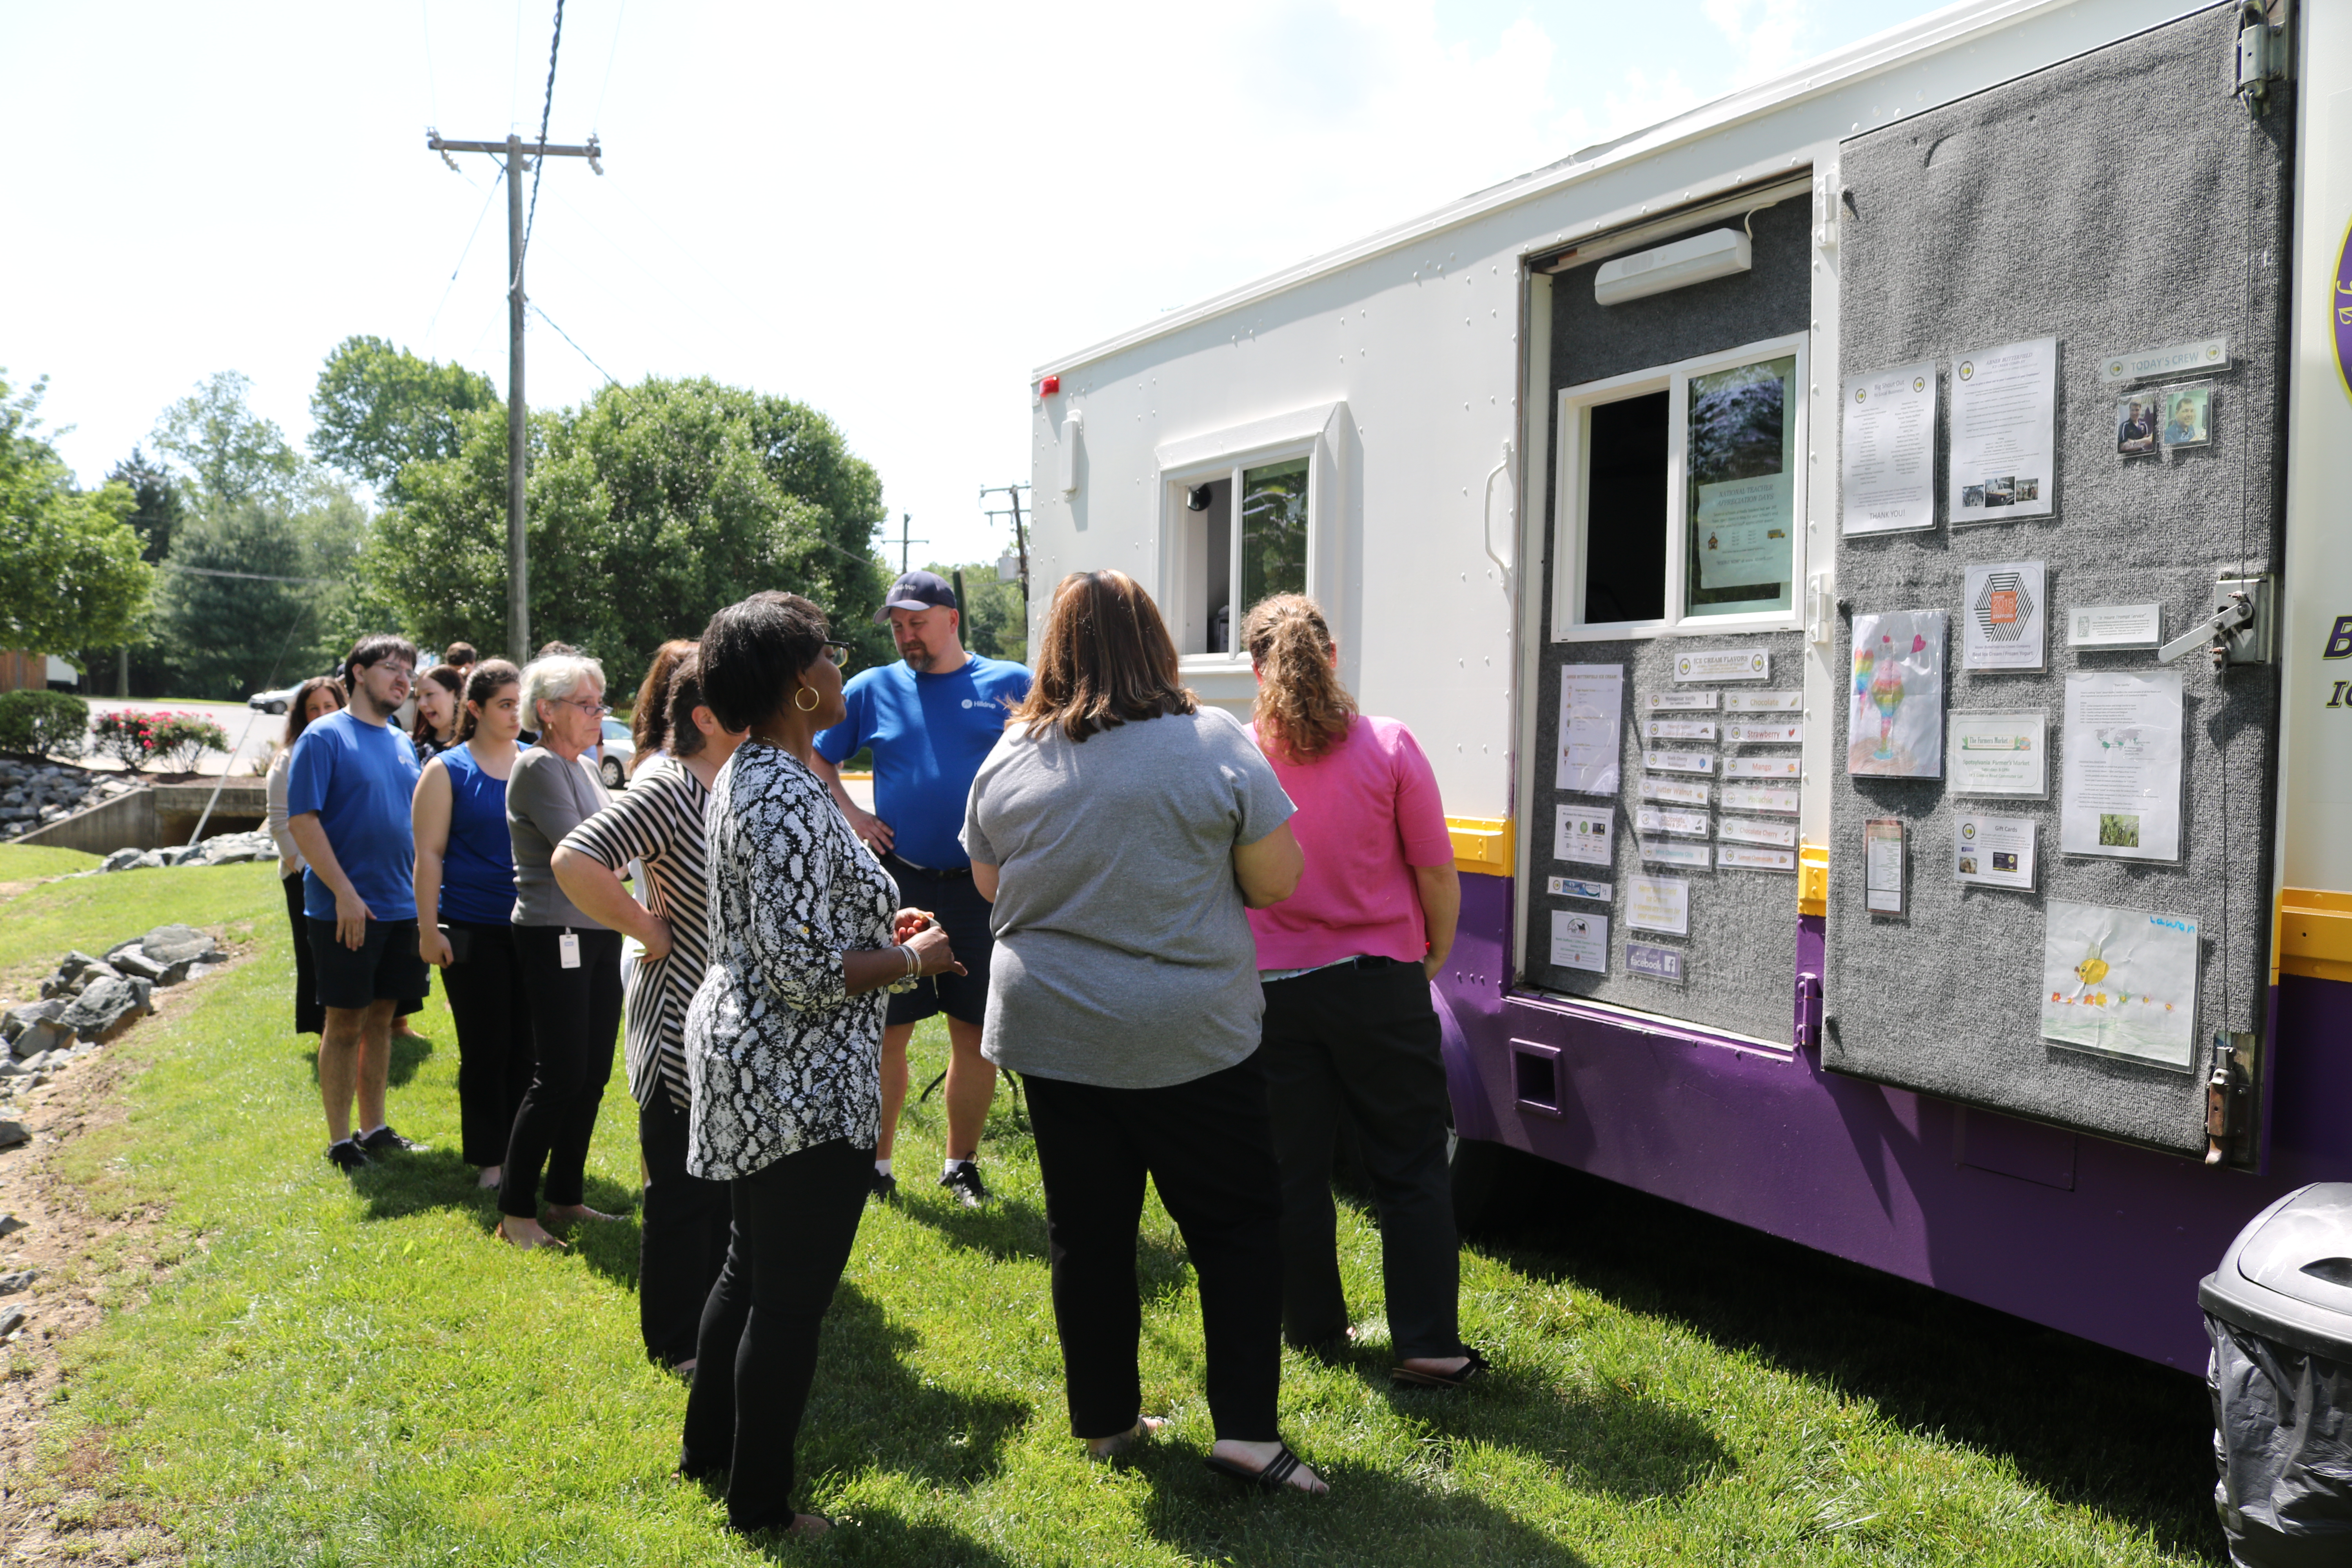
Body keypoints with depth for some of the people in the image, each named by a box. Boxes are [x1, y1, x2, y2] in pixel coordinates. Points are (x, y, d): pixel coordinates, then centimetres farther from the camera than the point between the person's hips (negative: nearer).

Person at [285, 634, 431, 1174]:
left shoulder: (402, 745, 13)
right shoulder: (325, 736, -8)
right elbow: (302, 821, -14)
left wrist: (424, 891, 12)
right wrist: (345, 892, -20)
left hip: (401, 907, 6)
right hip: (345, 909, -6)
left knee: (380, 1019, 13)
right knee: (345, 1023, 2)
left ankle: (375, 1129, 24)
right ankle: (340, 1141, 12)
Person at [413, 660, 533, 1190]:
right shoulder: (448, 771, -3)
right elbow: (429, 854, -5)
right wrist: (429, 929, -10)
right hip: (473, 930, -3)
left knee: (526, 1046, 7)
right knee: (485, 1048, 4)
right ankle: (489, 1160, 16)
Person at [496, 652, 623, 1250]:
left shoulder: (583, 770, 16)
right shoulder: (538, 768, -12)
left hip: (600, 933, 9)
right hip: (555, 935, -9)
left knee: (593, 1074, 11)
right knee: (559, 1078, -6)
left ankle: (566, 1197, 22)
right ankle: (515, 1212, 5)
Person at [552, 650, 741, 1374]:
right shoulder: (668, 790, -20)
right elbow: (575, 861, -31)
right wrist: (647, 929, -22)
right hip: (682, 1032, -9)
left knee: (731, 1177, 20)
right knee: (683, 1191, 5)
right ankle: (678, 1341, 21)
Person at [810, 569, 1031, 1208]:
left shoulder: (1011, 684, 2)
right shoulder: (873, 689, 6)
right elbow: (816, 757, 16)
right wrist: (848, 814, 3)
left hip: (983, 886, 0)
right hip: (898, 884, 1)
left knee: (976, 1033, 6)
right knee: (886, 1029, 5)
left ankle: (962, 1163, 22)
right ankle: (875, 1161, 20)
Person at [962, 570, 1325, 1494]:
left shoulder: (1009, 759, -1)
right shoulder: (1215, 744, -11)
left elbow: (990, 883, 13)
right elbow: (1277, 882, -6)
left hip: (1052, 1034, 3)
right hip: (1189, 1037, -3)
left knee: (1086, 1233, 14)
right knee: (1237, 1227, 10)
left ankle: (1104, 1418, 25)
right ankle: (1245, 1428, 7)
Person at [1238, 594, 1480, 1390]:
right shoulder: (1389, 745, -9)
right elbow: (1437, 873, -5)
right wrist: (1436, 953, 12)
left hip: (1273, 989, 1)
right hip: (1379, 984, -1)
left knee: (1294, 1168, 14)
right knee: (1412, 1169, 8)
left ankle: (1312, 1325, 26)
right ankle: (1427, 1345, 9)